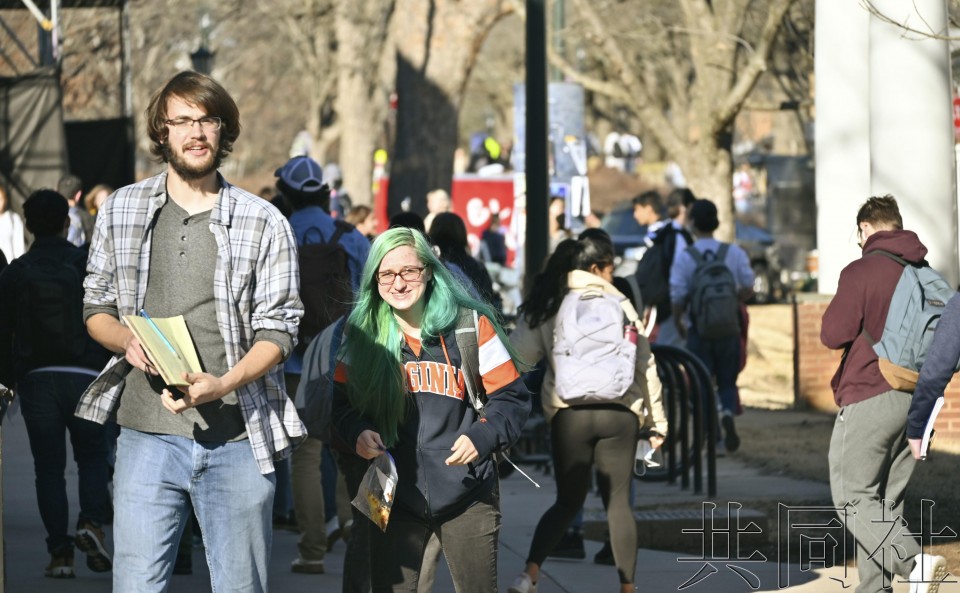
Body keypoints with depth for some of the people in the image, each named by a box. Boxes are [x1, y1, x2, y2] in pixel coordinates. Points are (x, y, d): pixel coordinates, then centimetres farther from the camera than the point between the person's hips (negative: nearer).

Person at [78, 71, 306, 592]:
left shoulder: (264, 223, 3)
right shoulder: (121, 211, 9)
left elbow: (277, 331, 0)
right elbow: (96, 308, 15)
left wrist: (223, 383, -18)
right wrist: (128, 343, -8)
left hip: (238, 438, -1)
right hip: (147, 435, 1)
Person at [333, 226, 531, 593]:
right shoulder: (363, 333, 4)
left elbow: (511, 398, 0)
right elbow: (343, 402, 12)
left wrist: (483, 436, -18)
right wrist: (357, 432, -10)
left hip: (467, 496, -2)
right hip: (393, 494, 2)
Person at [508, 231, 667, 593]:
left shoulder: (546, 306, 4)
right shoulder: (619, 305, 4)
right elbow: (645, 365, 5)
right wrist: (656, 422, 11)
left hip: (569, 414, 1)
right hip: (619, 414, -1)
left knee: (568, 501, 11)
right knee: (618, 503, 8)